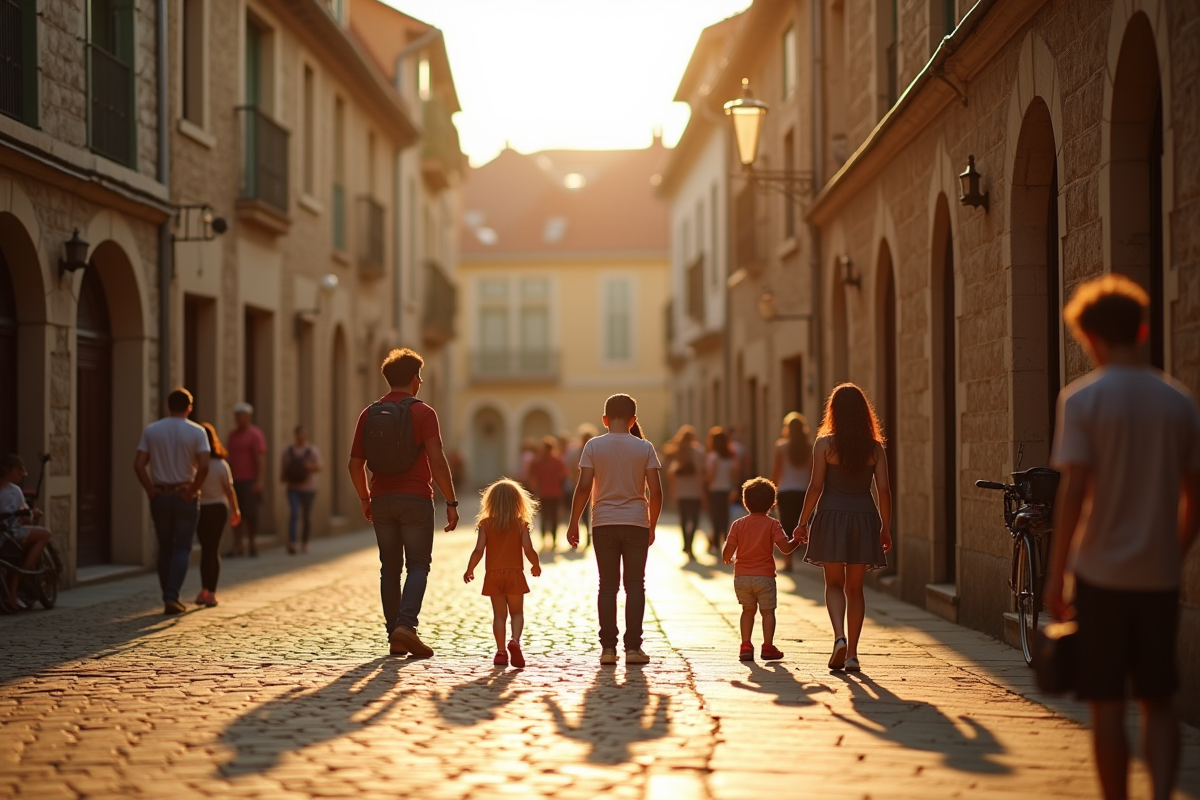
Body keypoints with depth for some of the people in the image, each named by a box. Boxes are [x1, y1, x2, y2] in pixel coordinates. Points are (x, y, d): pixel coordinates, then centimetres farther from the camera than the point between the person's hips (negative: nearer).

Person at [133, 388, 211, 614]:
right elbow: (203, 466, -17)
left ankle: (169, 598, 15)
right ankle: (172, 597, -11)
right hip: (185, 496, -2)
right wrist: (193, 490, -8)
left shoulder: (151, 431, 1)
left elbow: (138, 464, -6)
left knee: (165, 549, 13)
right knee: (182, 549, 2)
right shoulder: (196, 432, -6)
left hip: (160, 496, 2)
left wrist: (151, 490, -1)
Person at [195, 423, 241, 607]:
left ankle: (204, 590, 17)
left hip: (199, 509, 0)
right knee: (214, 550, 7)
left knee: (205, 549, 17)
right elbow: (229, 489, -4)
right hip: (218, 509, 0)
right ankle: (211, 593, 3)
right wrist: (235, 510, 10)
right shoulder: (221, 465, -10)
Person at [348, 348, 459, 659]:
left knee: (390, 568, 9)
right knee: (418, 565, 2)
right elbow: (437, 461, -13)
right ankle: (406, 625, -17)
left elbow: (355, 464, 7)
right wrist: (451, 502, -8)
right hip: (415, 499, -4)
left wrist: (365, 499, 21)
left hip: (382, 500, 4)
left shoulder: (369, 414, 7)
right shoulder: (422, 413, -5)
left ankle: (395, 638, 9)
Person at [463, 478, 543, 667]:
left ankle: (501, 651, 2)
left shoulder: (486, 524, 0)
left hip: (493, 574, 1)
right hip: (514, 573, -1)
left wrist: (469, 570, 8)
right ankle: (515, 640, -17)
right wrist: (536, 566, 12)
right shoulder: (521, 524, -2)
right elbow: (529, 550, -7)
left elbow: (479, 550, -5)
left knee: (499, 614, 8)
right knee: (517, 612, 8)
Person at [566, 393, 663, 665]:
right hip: (636, 523, 0)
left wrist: (573, 523, 0)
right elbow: (655, 491, -3)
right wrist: (652, 525, 8)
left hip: (604, 524, 0)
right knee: (635, 586, 5)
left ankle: (608, 648, 4)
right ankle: (633, 647, 1)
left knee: (607, 586, 6)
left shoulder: (593, 446, -2)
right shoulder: (644, 448, 0)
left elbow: (584, 487, -8)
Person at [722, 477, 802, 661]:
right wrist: (797, 540, 7)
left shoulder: (738, 525, 3)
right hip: (764, 576, -3)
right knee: (768, 611, 7)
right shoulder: (772, 524, -3)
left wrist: (727, 558, 20)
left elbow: (728, 553, -2)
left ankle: (746, 647, 9)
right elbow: (785, 548, -12)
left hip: (741, 577, 3)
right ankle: (768, 647, 3)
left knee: (748, 610, 15)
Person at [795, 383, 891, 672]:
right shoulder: (874, 447, 2)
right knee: (855, 588, 11)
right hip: (864, 519, 2)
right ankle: (852, 653, 10)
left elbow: (816, 486, -8)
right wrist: (885, 528, 9)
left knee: (834, 584, 9)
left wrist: (803, 521, 0)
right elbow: (884, 490, 0)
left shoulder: (825, 444, -5)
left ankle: (840, 637, -15)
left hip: (832, 518, -2)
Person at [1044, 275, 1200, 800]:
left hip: (1100, 572, -3)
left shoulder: (1082, 399, -7)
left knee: (1107, 705, 5)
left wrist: (1056, 575, -9)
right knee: (1157, 701, 12)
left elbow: (1073, 491, -14)